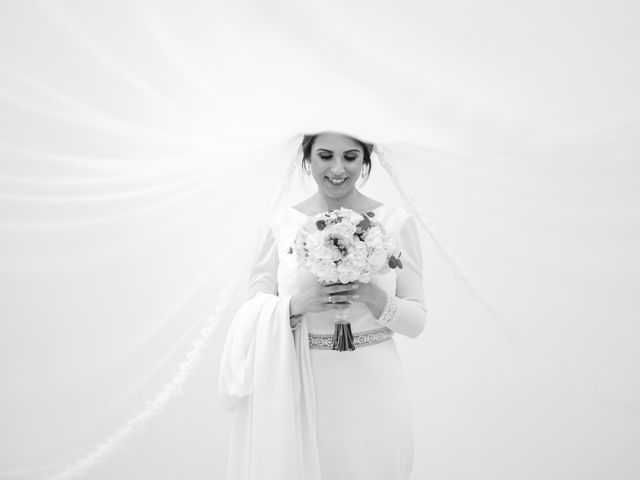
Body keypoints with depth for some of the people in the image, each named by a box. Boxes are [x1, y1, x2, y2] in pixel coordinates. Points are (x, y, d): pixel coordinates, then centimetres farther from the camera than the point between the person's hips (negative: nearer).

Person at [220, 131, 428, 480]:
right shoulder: (283, 223, 1)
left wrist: (375, 298, -18)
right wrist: (298, 304, -18)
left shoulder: (396, 222, -1)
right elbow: (253, 312, 1)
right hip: (300, 393, 0)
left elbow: (417, 320, 1)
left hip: (371, 392, 0)